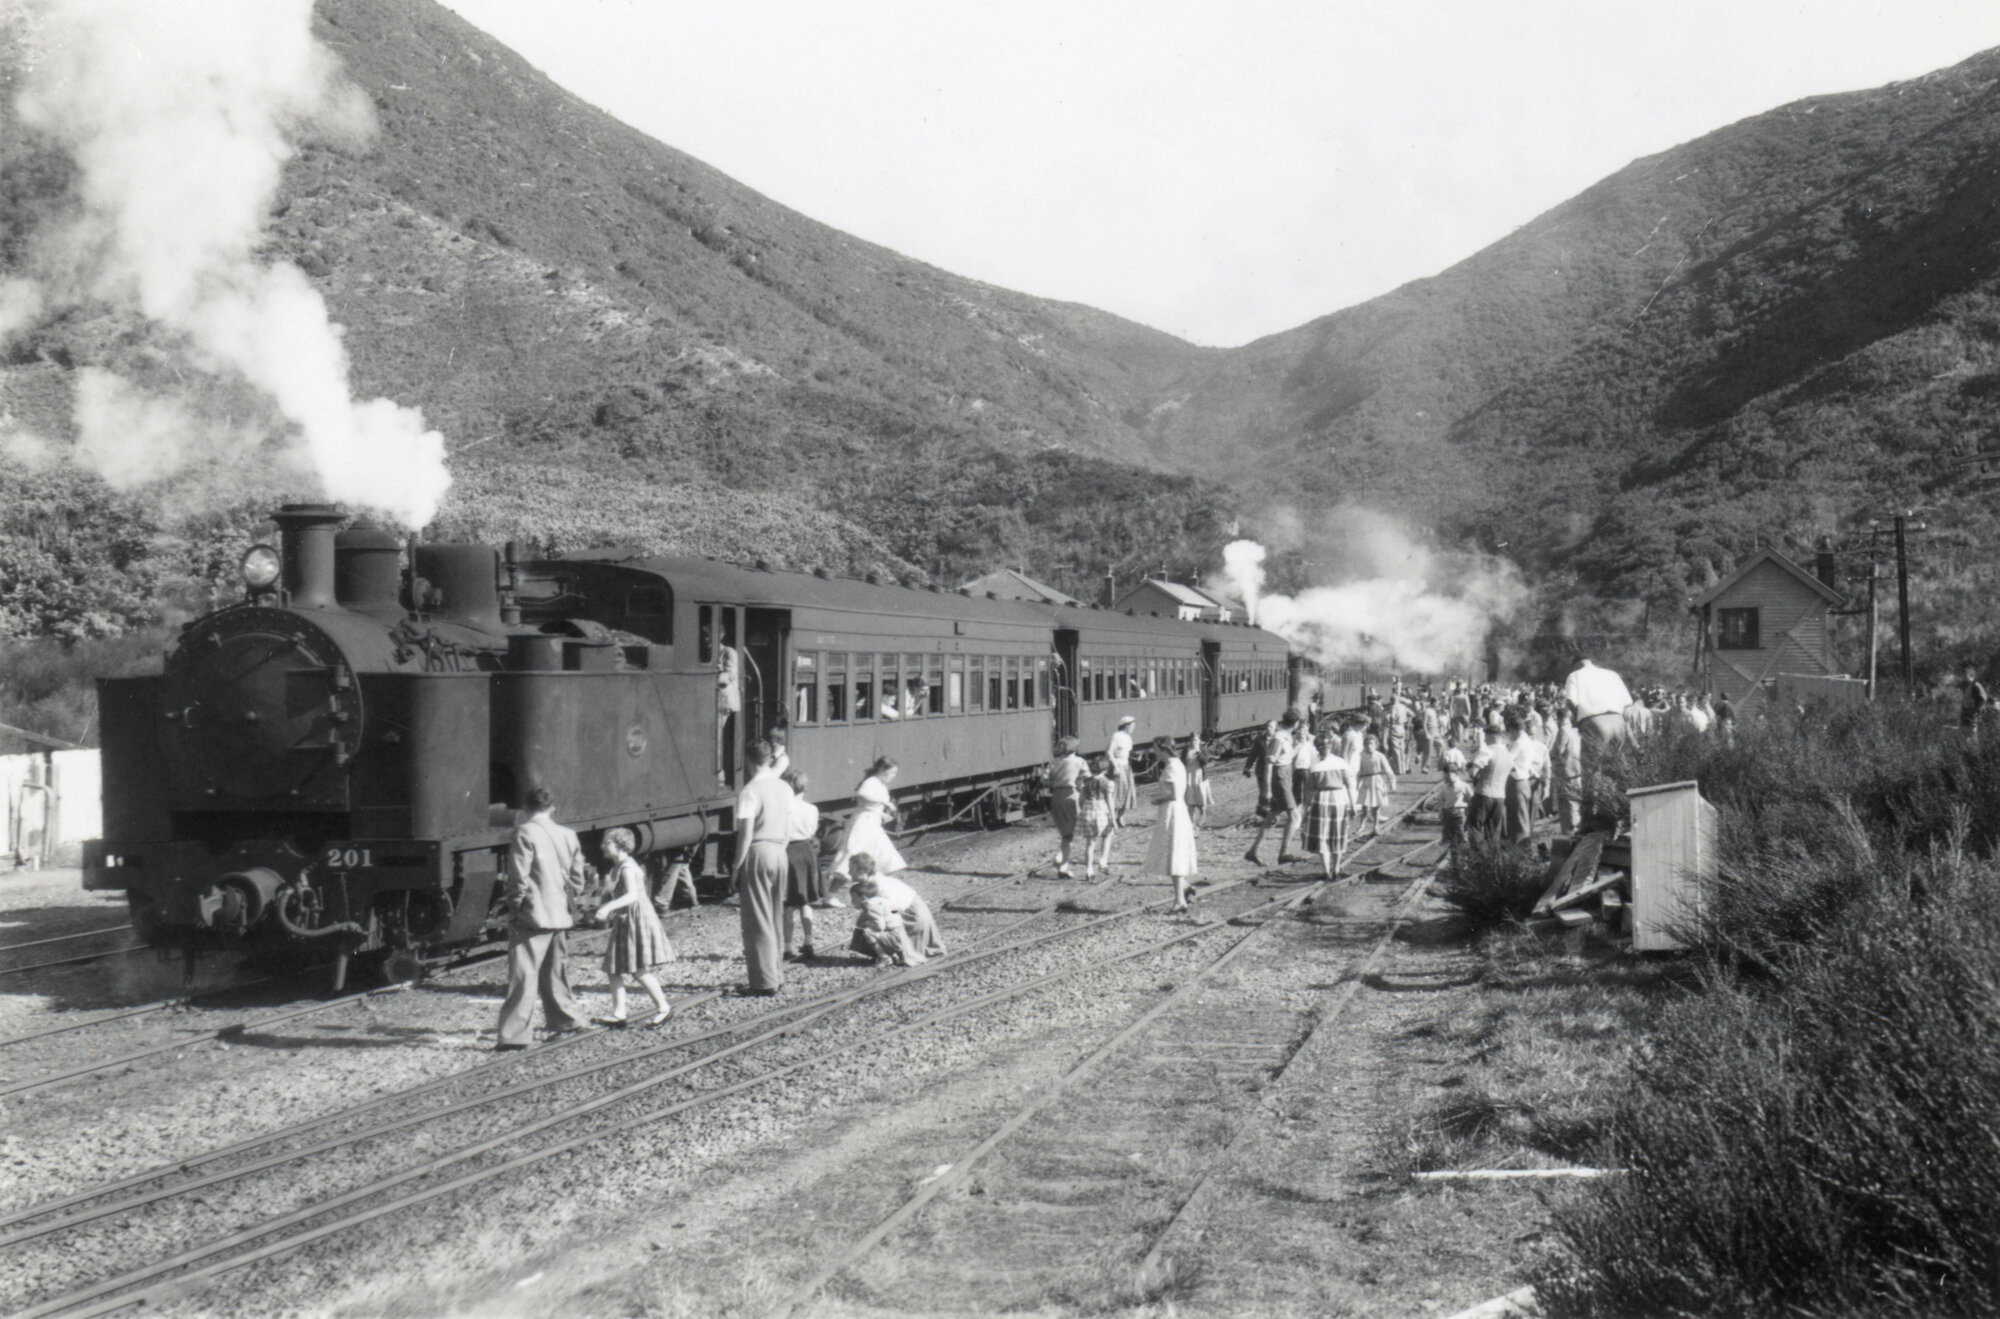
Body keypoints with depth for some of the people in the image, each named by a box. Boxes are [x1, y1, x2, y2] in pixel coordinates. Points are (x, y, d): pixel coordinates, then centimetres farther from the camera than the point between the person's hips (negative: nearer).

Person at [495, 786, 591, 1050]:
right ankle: (567, 1018, 32)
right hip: (560, 914, 6)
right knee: (555, 971, 22)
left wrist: (515, 903, -2)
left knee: (523, 974, -7)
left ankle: (515, 1033, -10)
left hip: (533, 916, -6)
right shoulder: (568, 835, 8)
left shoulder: (525, 833, -11)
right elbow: (577, 877, 11)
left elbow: (519, 876, -14)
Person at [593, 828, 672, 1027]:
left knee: (640, 970, -8)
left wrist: (609, 907, -39)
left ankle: (663, 1008, 3)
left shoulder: (627, 868, -17)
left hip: (638, 919, -10)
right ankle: (618, 1013, 9)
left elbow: (632, 895, -30)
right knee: (613, 969, 7)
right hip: (625, 921, 10)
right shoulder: (618, 867, 12)